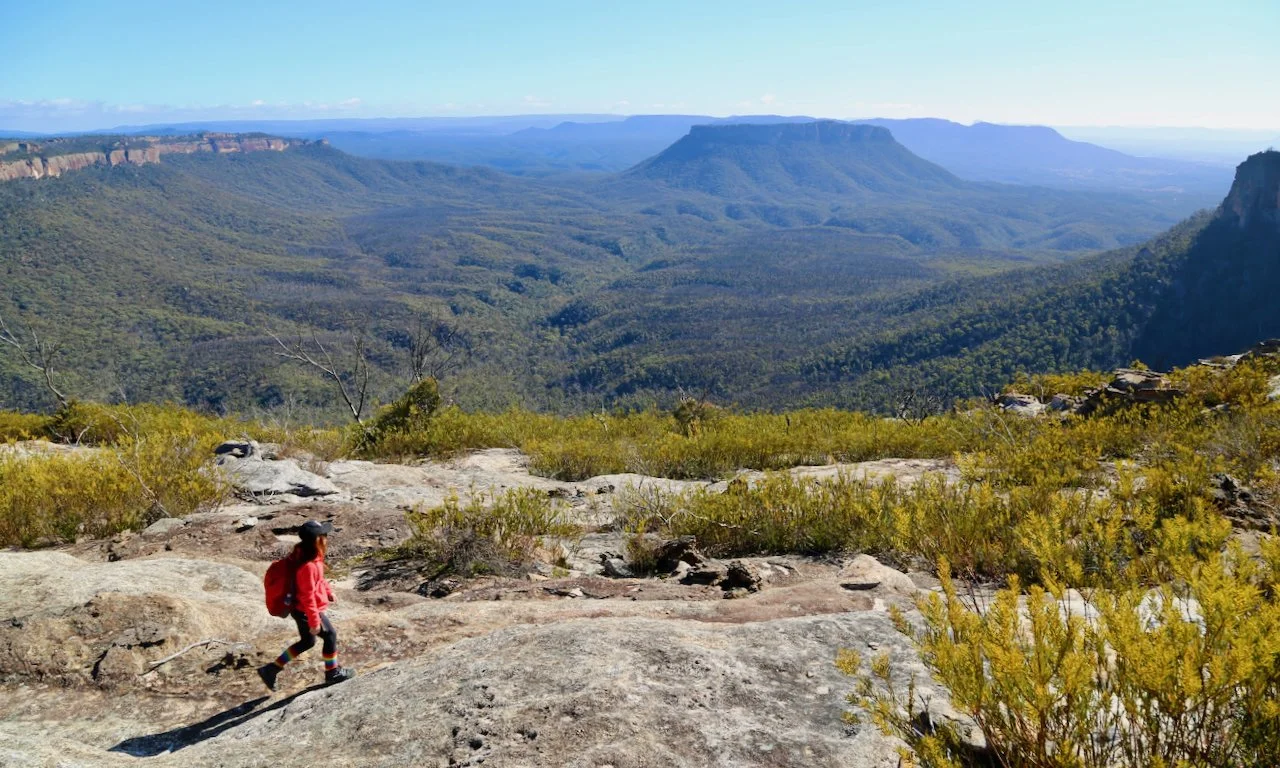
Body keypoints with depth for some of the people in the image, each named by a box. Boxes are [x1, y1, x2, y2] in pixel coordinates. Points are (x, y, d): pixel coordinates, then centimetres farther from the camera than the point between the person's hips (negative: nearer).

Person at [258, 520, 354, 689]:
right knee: (330, 635, 12)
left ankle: (271, 669, 27)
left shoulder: (303, 554, -3)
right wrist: (314, 621, -20)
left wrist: (328, 590, 25)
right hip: (307, 611, -9)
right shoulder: (308, 566, -33)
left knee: (307, 642, 23)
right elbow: (308, 596, -27)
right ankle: (332, 672, 31)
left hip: (300, 609, 9)